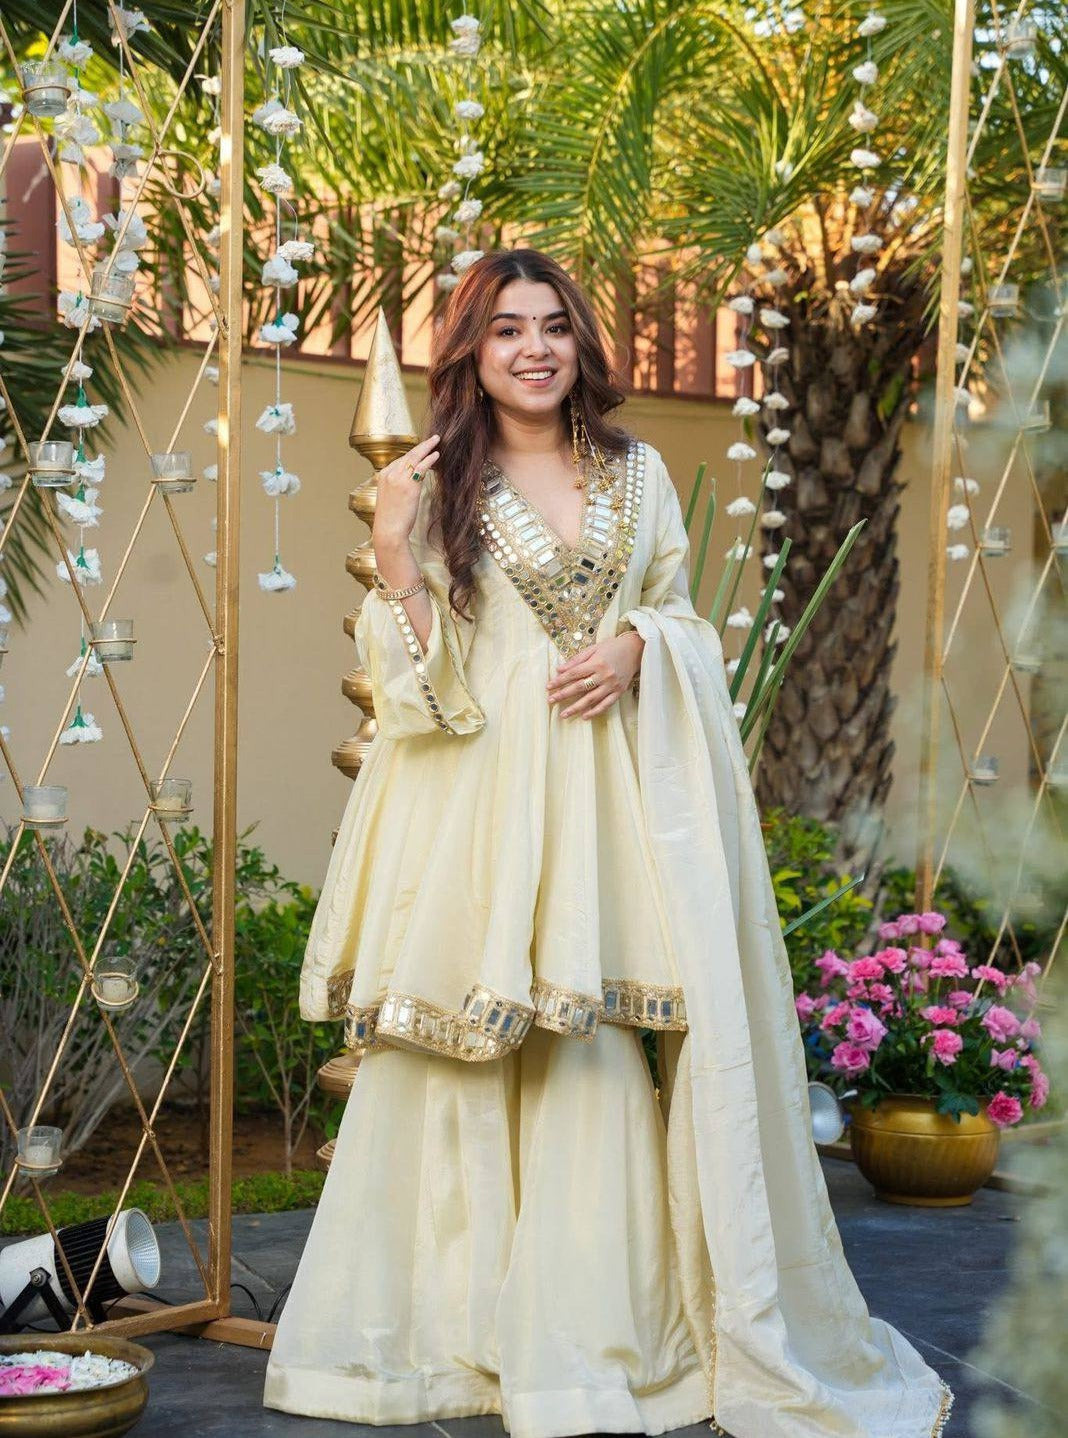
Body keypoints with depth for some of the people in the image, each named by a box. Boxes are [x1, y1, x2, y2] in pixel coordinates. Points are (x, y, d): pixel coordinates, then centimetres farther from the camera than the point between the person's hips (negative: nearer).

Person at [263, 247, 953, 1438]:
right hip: (489, 797, -2)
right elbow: (418, 670, 2)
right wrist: (391, 549, -12)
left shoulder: (637, 474, 13)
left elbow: (683, 614, 16)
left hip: (618, 792, 2)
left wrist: (636, 646, -5)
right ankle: (478, 1313, 6)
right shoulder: (440, 485, 6)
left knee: (605, 1044, -4)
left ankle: (598, 1331, 4)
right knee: (491, 1037, -5)